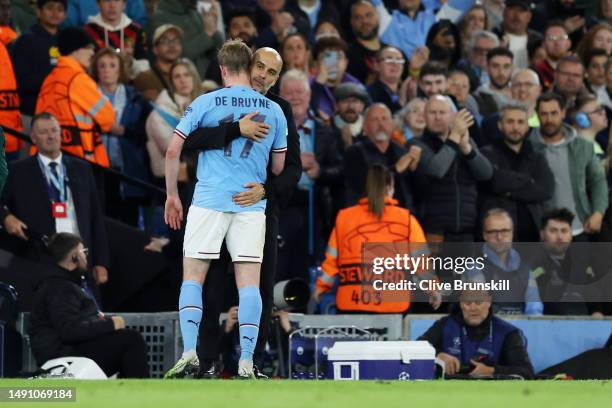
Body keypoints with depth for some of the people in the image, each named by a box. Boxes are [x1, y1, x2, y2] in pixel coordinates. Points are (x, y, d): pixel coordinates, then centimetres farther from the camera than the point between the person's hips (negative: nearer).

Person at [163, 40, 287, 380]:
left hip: (209, 200, -1)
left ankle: (190, 353, -10)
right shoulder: (273, 110, 7)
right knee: (249, 282, 2)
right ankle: (246, 362, -5)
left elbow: (173, 151, 1)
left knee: (192, 277, 4)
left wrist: (172, 196, 12)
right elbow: (279, 167, 13)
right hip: (252, 205, 1)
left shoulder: (205, 103, 1)